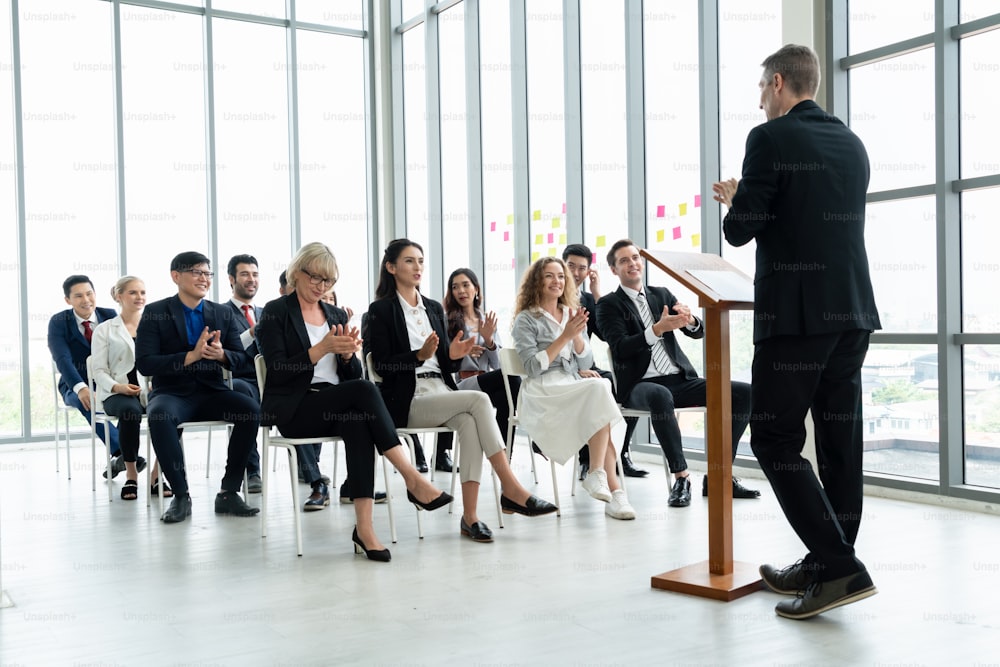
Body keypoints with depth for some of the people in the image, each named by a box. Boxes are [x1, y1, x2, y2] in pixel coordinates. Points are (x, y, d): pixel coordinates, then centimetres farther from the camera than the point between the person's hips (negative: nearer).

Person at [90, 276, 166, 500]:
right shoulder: (104, 330, 11)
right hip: (117, 393, -2)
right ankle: (131, 477, -20)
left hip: (152, 389, 2)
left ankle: (157, 475, -20)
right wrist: (117, 386, -17)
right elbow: (99, 370, 4)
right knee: (130, 411, -38)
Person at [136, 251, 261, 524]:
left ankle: (229, 493, -16)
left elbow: (241, 360, 7)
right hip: (172, 393, -3)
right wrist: (191, 356, -21)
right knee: (159, 416, -37)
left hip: (211, 392, 3)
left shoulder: (222, 313, 10)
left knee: (251, 409, -27)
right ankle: (181, 495, -20)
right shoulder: (155, 312, 0)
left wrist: (222, 354, -16)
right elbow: (144, 364, -10)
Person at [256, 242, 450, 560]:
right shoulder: (275, 313, 3)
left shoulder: (337, 315, 20)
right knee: (364, 390, -32)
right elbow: (278, 371, -10)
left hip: (337, 406, 4)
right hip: (294, 409, -4)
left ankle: (364, 525, -40)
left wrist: (348, 354, -7)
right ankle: (413, 479, -33)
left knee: (358, 422, -35)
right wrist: (322, 349, -19)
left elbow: (353, 374, 15)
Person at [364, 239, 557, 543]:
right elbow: (382, 365, -7)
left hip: (441, 393, 5)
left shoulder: (434, 308, 20)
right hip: (408, 402, -5)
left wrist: (453, 355, -5)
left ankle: (470, 515, -32)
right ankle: (511, 489, -28)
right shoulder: (381, 310, 1)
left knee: (469, 423, -31)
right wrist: (420, 355, -22)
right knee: (478, 399, -29)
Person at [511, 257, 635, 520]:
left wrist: (578, 334, -5)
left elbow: (586, 363, 13)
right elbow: (533, 367, -9)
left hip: (576, 385, 5)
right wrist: (565, 336, -14)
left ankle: (598, 475, -35)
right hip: (543, 392, -5)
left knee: (599, 388, -32)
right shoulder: (526, 319, 3)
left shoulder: (572, 315, 19)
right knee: (599, 388, -32)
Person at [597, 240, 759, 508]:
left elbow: (699, 333, 10)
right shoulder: (609, 304, 4)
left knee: (745, 393, -11)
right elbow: (620, 349, -11)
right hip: (641, 384, -5)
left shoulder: (662, 294, 18)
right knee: (660, 396, -41)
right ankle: (681, 477, -27)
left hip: (680, 380, 5)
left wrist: (689, 320, -14)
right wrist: (658, 329, -25)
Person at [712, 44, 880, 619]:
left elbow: (740, 231, -9)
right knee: (839, 438, 10)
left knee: (775, 439, -2)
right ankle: (825, 566, 20)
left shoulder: (771, 139, -7)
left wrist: (737, 202, 14)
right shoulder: (852, 144, 15)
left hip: (796, 313, -8)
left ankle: (840, 566, -8)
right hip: (853, 312, 8)